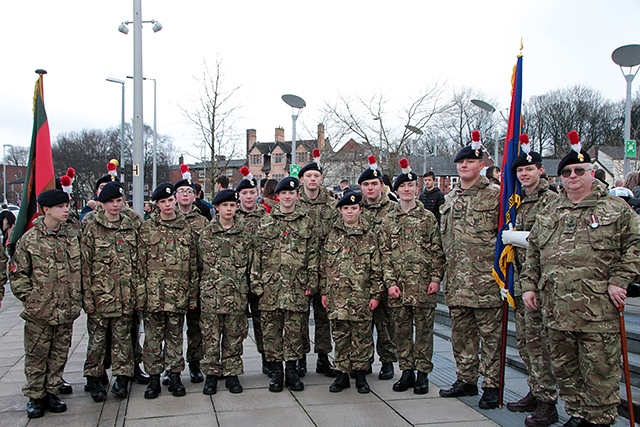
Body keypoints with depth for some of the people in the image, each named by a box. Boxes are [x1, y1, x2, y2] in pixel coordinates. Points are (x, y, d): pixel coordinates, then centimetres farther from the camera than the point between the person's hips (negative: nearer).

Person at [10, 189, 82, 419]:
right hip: (39, 311, -3)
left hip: (66, 311, 3)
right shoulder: (29, 239, -5)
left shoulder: (72, 236, 5)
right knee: (36, 355, 7)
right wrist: (29, 298, -8)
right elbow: (17, 273, -1)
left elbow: (79, 270, 11)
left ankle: (51, 391, 26)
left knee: (60, 353, 12)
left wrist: (76, 300, 6)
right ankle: (34, 396, 20)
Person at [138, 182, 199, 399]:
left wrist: (193, 295, 5)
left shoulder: (187, 228, 7)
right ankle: (154, 377, 16)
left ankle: (175, 375, 20)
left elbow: (193, 264, 8)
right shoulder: (147, 228, 3)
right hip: (153, 293, -1)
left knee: (175, 335, 9)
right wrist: (141, 294, -5)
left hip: (178, 293, 1)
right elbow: (141, 263, 1)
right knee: (153, 336, 5)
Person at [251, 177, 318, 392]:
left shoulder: (306, 222, 7)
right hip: (270, 285, 1)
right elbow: (257, 254, 6)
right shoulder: (266, 222, 7)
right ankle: (276, 371, 16)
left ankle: (292, 370, 17)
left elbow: (312, 255, 6)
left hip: (296, 286, 0)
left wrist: (311, 283, 0)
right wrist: (256, 283, 0)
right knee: (271, 329, 4)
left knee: (294, 329, 4)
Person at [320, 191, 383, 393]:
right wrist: (323, 291, 6)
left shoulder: (369, 235, 2)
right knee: (340, 335, 7)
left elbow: (376, 267, 2)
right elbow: (324, 265, 10)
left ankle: (361, 375, 16)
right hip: (336, 295, 2)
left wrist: (376, 294, -3)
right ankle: (342, 374, 18)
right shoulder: (332, 235, 8)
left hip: (361, 295, -2)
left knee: (362, 335, 4)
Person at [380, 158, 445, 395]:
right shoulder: (388, 220, 8)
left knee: (424, 329, 4)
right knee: (401, 329, 7)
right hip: (398, 285, 2)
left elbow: (437, 251, 3)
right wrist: (390, 282, -3)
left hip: (423, 284, -1)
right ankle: (406, 371, 19)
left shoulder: (428, 217, 4)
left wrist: (436, 278, -5)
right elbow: (385, 253, 5)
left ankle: (423, 373, 14)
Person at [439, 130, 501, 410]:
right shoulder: (449, 199, 15)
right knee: (461, 334, 14)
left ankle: (491, 386, 13)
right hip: (457, 281, 6)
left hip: (486, 281, -6)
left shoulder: (495, 195, -4)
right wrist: (442, 274, 18)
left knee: (490, 335, 2)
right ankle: (466, 380, 27)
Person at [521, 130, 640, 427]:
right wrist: (529, 285, 10)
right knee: (564, 368, 14)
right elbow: (533, 253, 18)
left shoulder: (615, 209, 1)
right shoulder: (549, 214, 15)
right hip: (556, 310, 5)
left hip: (598, 310, -5)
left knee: (599, 369, 1)